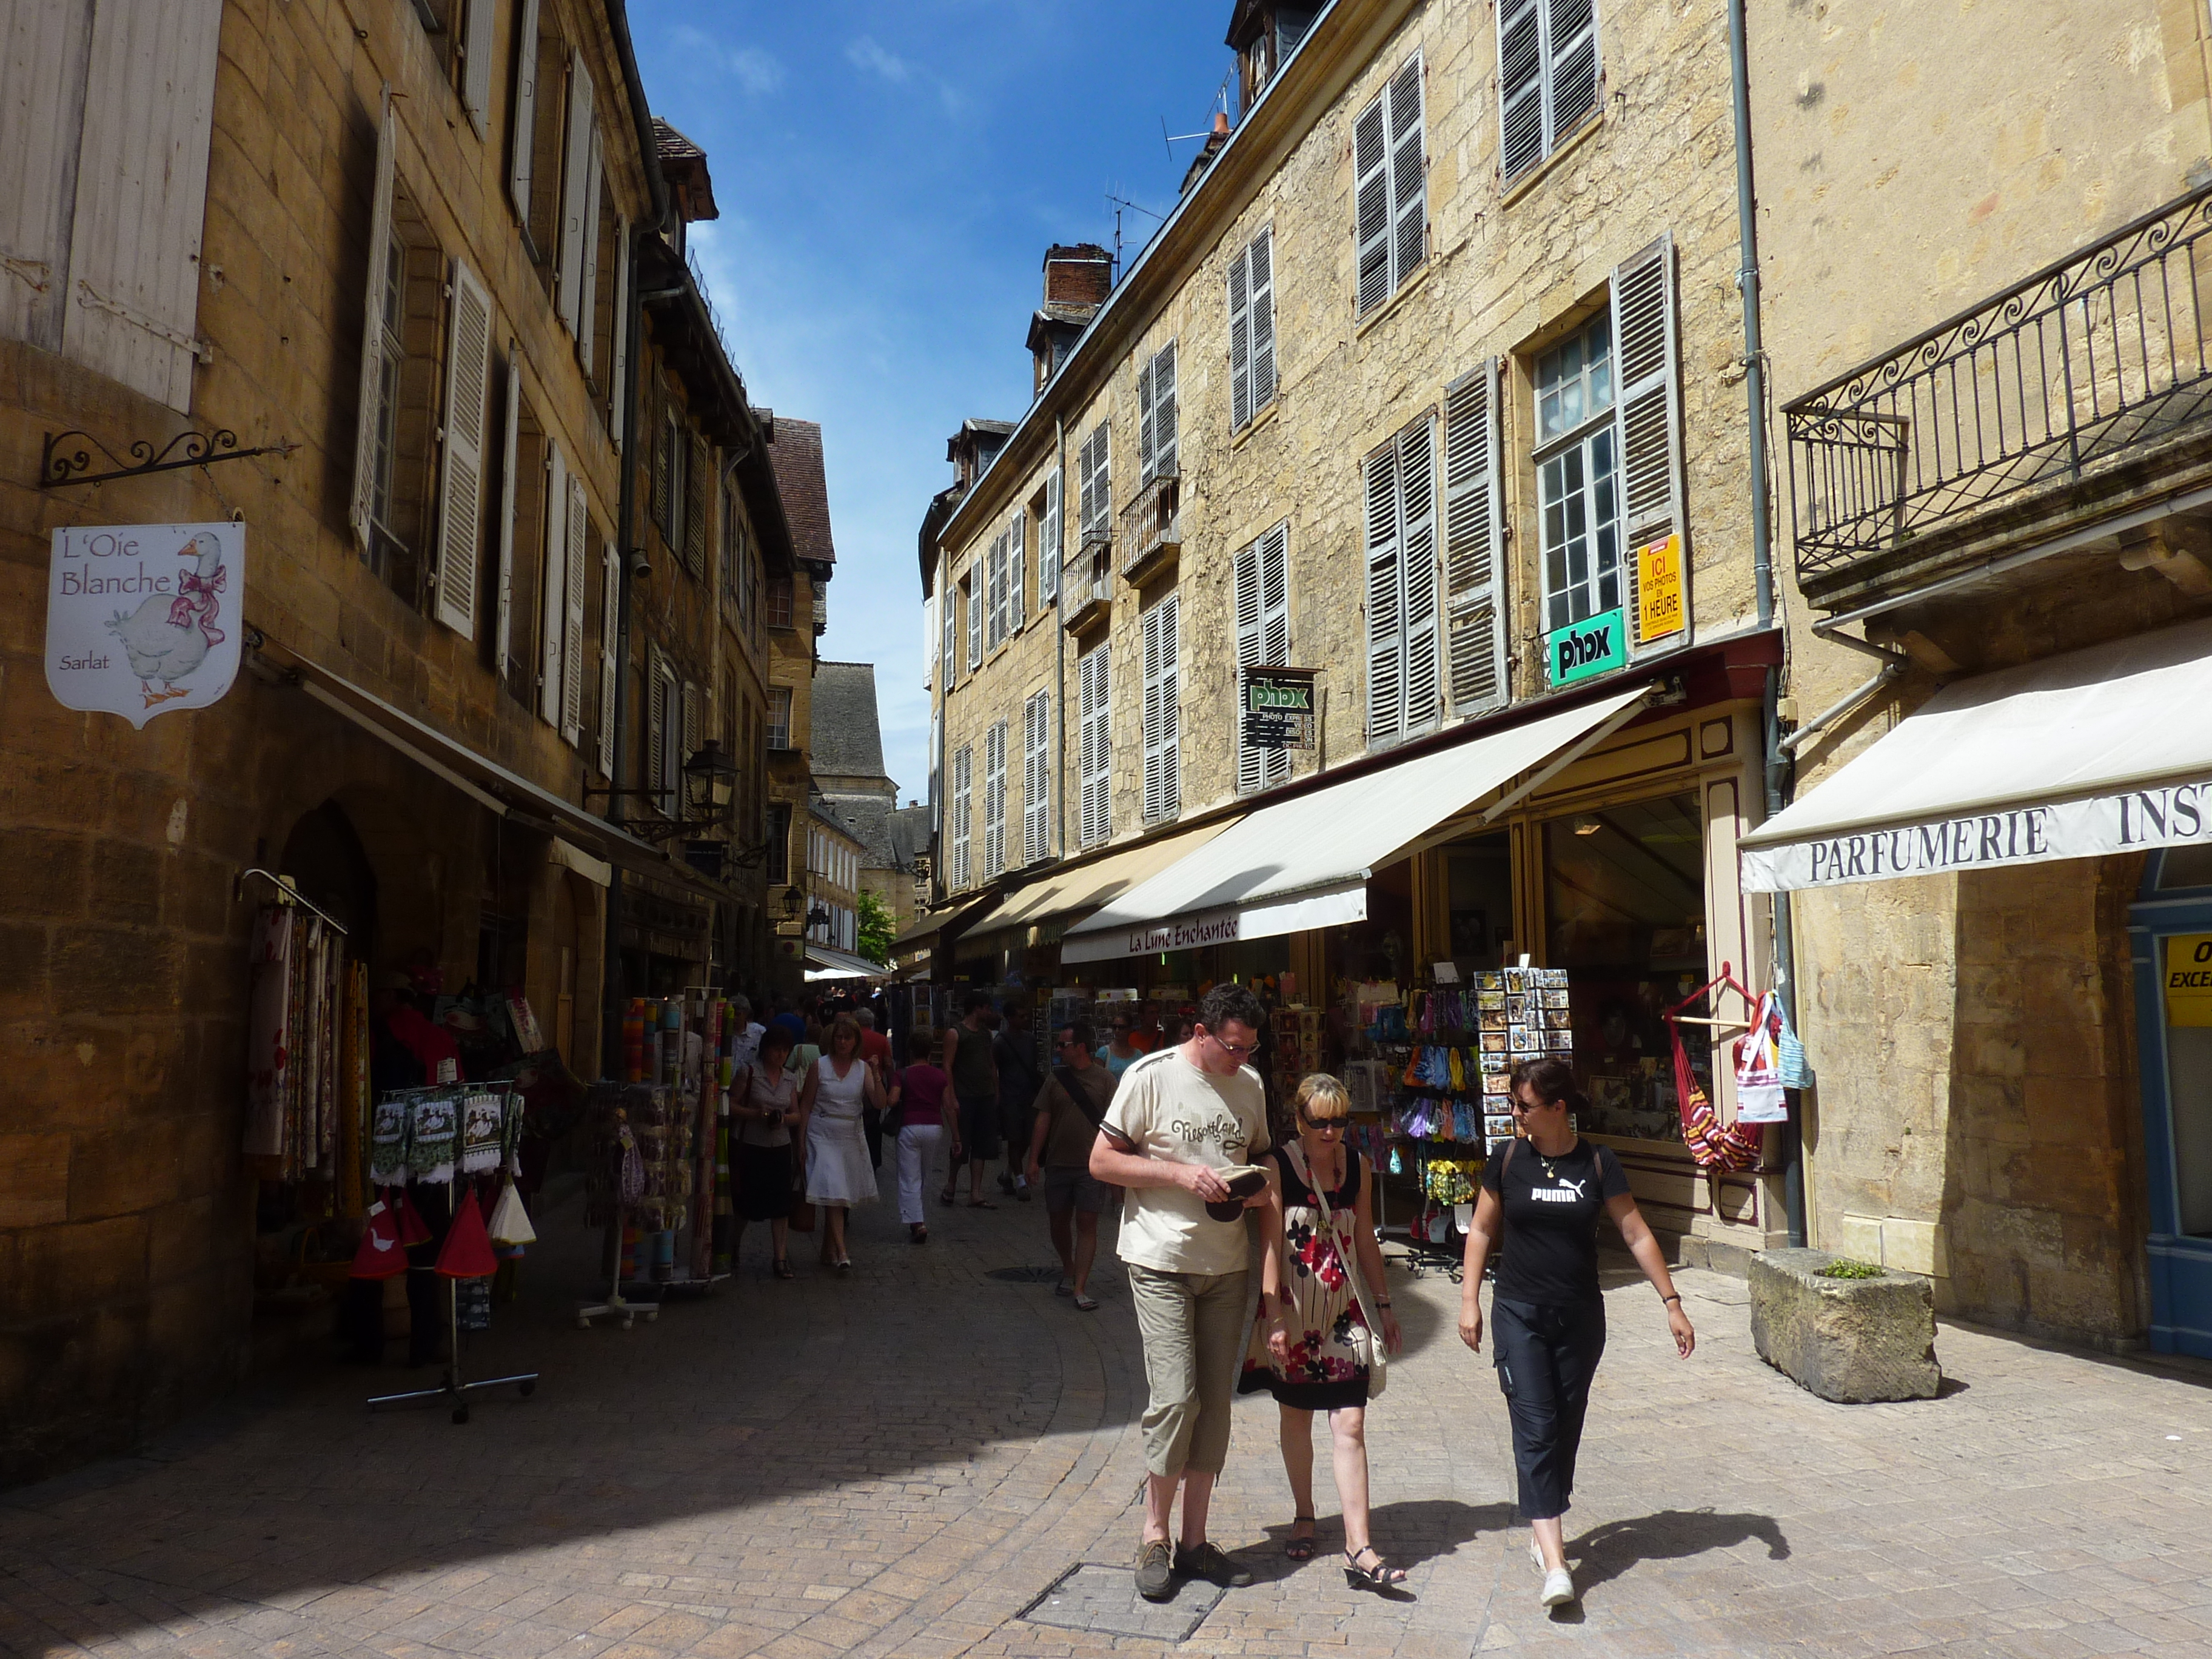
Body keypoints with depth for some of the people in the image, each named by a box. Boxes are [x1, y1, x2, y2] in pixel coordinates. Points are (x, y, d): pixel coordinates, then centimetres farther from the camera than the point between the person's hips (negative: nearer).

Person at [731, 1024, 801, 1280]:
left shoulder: (790, 1080, 9)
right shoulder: (748, 1073, -5)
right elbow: (730, 1105, -7)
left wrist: (784, 1118, -8)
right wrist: (756, 1114, -20)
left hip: (781, 1147, 4)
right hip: (751, 1146, -4)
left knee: (781, 1204, -1)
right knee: (747, 1201, 4)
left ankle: (780, 1258, 3)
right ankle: (732, 1247, 29)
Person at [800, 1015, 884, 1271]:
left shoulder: (863, 1068, 5)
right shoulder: (819, 1066, 0)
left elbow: (879, 1103, -4)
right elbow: (806, 1106, 3)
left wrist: (876, 1075, -16)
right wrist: (801, 1140, -1)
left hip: (852, 1137, 3)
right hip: (823, 1135, -3)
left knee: (841, 1195, 8)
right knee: (833, 1194, -14)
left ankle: (829, 1249, 23)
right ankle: (841, 1253, -18)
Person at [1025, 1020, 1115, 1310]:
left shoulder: (1104, 1079, -2)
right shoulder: (1055, 1079, 6)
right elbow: (1042, 1121, 8)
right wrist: (1034, 1159, 4)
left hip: (1092, 1165, -3)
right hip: (1058, 1163, 3)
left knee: (1087, 1224, -4)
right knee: (1058, 1221, 11)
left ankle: (1080, 1288, -2)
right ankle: (1068, 1271, 33)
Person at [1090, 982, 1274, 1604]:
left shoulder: (1250, 1085, 8)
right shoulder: (1151, 1076, -9)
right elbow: (1102, 1160, -8)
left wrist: (1259, 1188, -2)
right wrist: (1180, 1173, -18)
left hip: (1225, 1266, 6)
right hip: (1161, 1261, -5)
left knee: (1215, 1403, 8)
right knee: (1176, 1397, -10)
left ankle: (1194, 1541, 21)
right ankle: (1154, 1538, 9)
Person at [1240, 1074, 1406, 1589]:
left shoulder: (1358, 1166, 3)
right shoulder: (1278, 1165, -8)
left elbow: (1365, 1240, 13)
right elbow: (1270, 1243, -10)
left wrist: (1383, 1305, 15)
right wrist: (1274, 1316, -15)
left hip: (1344, 1310, 2)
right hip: (1293, 1308, -2)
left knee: (1350, 1425, -4)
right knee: (1296, 1416, 12)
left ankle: (1359, 1551, -2)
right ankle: (1304, 1518, 33)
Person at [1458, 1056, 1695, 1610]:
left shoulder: (1597, 1163, -5)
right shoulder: (1509, 1160, -3)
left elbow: (1636, 1235, 0)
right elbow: (1482, 1229, 6)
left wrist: (1671, 1302, -2)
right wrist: (1470, 1299, 2)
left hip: (1580, 1316, 1)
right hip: (1519, 1314, -1)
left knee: (1566, 1428, 10)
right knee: (1535, 1426, -9)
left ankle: (1542, 1528, 29)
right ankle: (1554, 1563, -12)